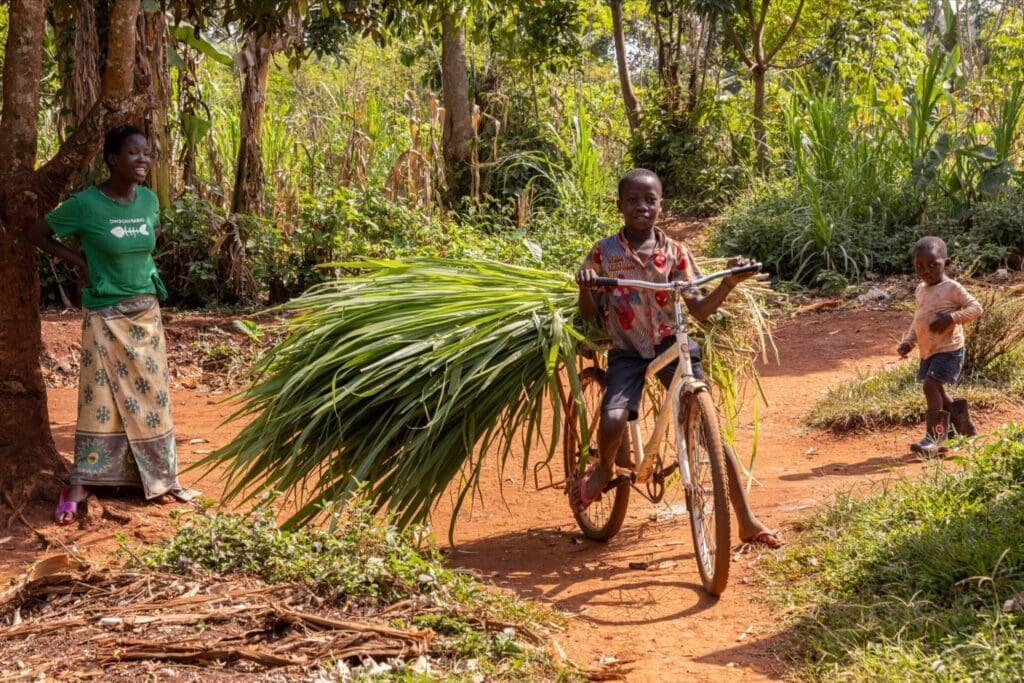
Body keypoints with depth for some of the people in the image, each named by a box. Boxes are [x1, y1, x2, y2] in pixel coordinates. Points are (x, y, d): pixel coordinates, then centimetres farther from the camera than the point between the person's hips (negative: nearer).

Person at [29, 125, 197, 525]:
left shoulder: (149, 199, -1)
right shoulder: (86, 204, -15)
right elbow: (37, 234, -4)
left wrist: (144, 266, 6)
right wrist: (81, 263, -9)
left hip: (145, 311, 5)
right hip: (106, 315, -5)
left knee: (150, 394, 9)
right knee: (100, 397, -3)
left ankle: (156, 479, 19)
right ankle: (79, 486, 4)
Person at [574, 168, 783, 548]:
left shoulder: (674, 252, 1)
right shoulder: (604, 253, -2)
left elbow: (699, 310, 0)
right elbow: (590, 315, 3)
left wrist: (730, 282, -16)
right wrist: (585, 287, -19)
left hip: (670, 345, 1)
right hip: (627, 350, -1)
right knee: (612, 420, -27)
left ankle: (747, 522, -3)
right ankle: (606, 467, 12)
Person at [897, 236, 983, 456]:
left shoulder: (952, 288, -12)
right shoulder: (921, 289, 11)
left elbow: (976, 308, -13)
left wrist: (951, 317, -26)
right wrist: (908, 341, 7)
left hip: (948, 349, -8)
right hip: (928, 351, 8)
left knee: (931, 385, -18)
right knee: (936, 390, 16)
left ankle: (934, 436, -14)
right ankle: (962, 423, 37)